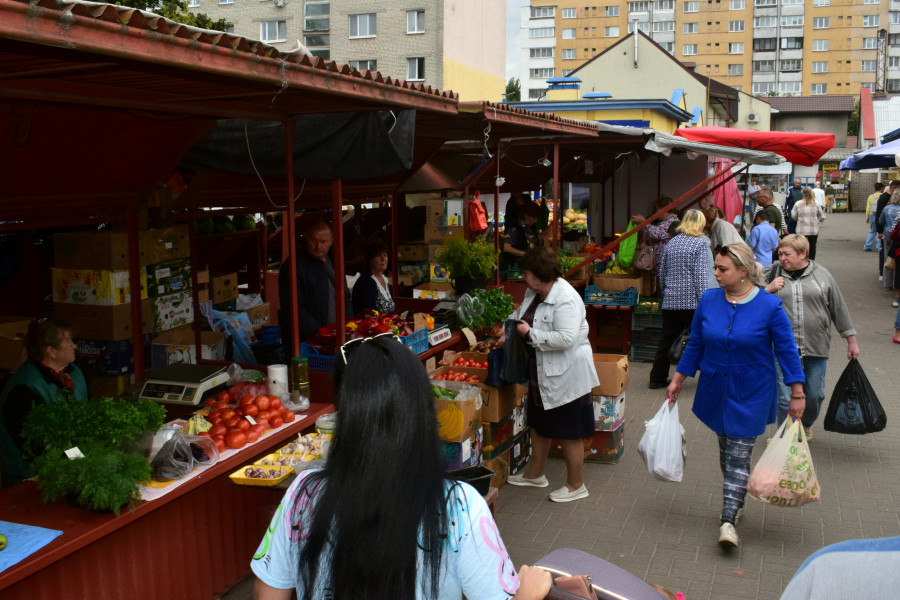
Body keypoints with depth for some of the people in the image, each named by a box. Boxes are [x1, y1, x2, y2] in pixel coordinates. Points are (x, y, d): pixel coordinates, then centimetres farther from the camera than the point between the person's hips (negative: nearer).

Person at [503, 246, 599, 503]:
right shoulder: (533, 293, 4)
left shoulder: (566, 299, -25)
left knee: (569, 432, 4)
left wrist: (530, 333, -26)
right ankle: (535, 473, 40)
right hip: (541, 373, 10)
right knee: (539, 424, 22)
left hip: (566, 375, -10)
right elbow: (520, 314, 22)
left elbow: (566, 338, -33)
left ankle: (576, 485, 19)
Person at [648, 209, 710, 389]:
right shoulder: (700, 243, -6)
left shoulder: (671, 243, 12)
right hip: (691, 301, -5)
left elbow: (662, 273, 17)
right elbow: (701, 276, -12)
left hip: (670, 300, 5)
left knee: (666, 339, 11)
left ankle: (657, 378, 15)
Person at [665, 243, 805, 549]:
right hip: (714, 389, 4)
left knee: (739, 455, -5)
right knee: (725, 449, 15)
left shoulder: (769, 306, -13)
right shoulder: (709, 300, -3)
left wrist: (797, 394, -7)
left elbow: (787, 351, -6)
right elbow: (695, 344, 7)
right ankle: (737, 498, 36)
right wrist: (677, 380, 8)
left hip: (751, 394, -4)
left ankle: (728, 520, -2)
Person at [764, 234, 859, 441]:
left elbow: (839, 308, 10)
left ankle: (806, 425, 39)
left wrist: (851, 340, 12)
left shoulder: (821, 275, 3)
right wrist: (768, 290, -11)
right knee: (784, 397, -3)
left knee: (815, 395, 9)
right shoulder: (773, 273, 3)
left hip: (816, 346, 1)